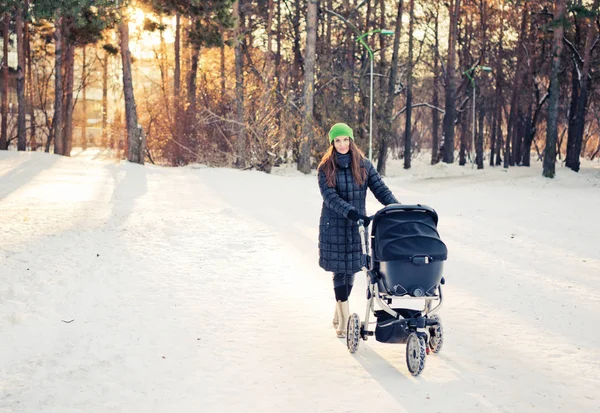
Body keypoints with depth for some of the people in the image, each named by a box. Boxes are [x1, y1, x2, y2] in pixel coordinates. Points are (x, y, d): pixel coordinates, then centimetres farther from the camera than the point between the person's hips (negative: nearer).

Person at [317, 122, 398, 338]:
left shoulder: (363, 165, 5)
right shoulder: (325, 168, -2)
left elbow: (380, 189, -1)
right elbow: (330, 197, -14)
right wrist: (351, 213, -28)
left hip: (357, 226, 2)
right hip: (334, 226, -2)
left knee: (351, 270, 7)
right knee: (340, 271, -3)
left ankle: (338, 315, 25)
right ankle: (345, 320, 2)